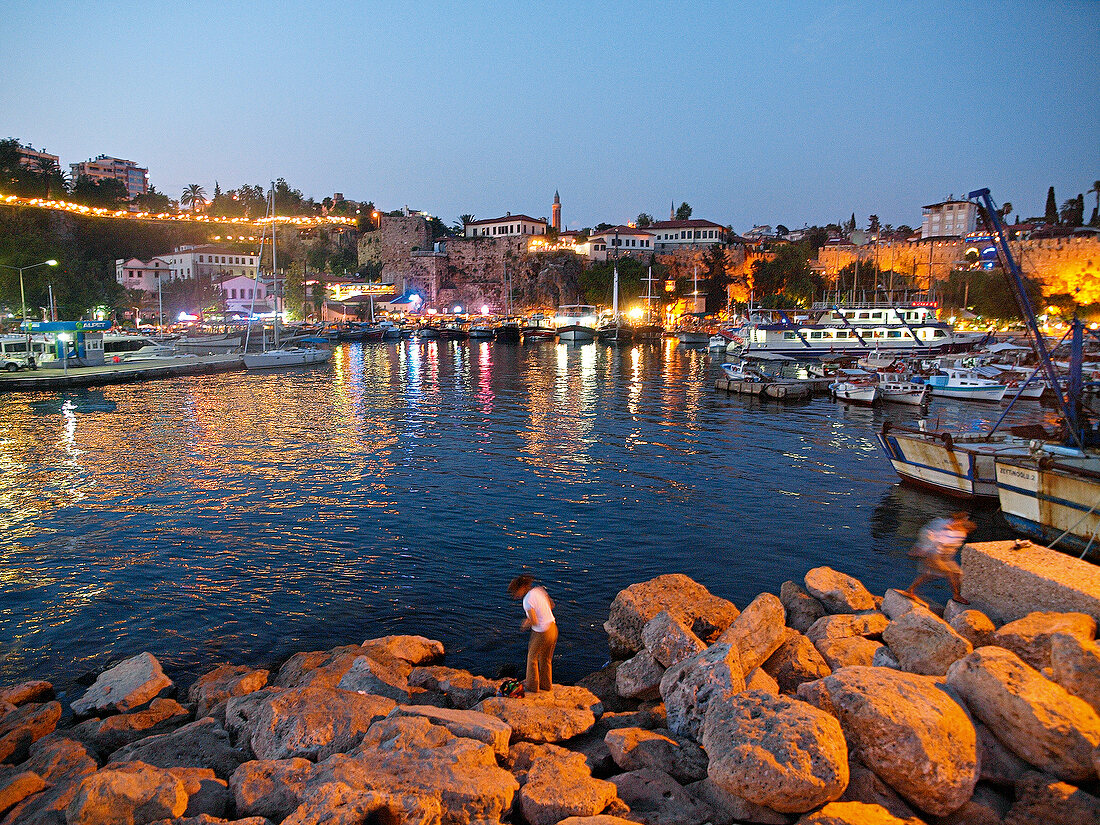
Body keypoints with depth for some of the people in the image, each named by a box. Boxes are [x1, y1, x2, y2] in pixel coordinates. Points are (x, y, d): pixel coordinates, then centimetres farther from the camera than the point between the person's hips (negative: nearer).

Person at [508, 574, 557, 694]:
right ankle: (546, 684, 38)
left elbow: (533, 621, -24)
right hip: (553, 629, 7)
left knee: (532, 658, 16)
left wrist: (525, 625, -1)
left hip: (542, 633, -7)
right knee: (545, 659, 24)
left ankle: (532, 686, 29)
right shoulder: (540, 590, 1)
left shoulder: (527, 600, -22)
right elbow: (551, 605, 14)